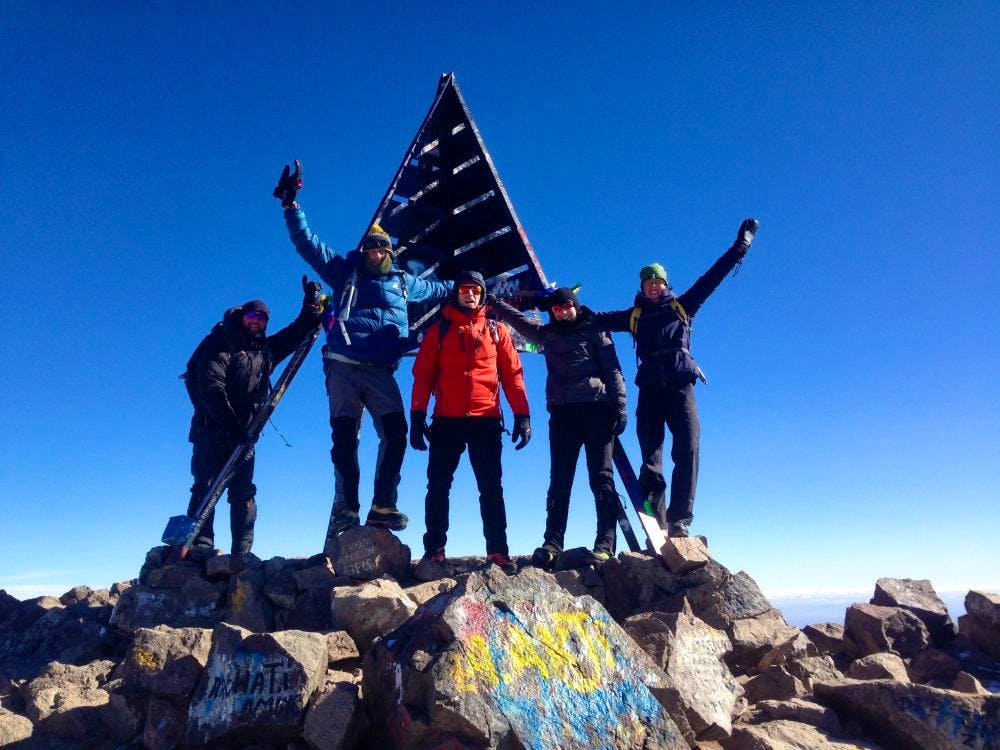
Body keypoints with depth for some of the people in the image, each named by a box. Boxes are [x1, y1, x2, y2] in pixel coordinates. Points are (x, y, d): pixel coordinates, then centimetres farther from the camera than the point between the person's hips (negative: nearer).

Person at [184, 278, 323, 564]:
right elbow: (211, 388, -12)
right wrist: (230, 424, -21)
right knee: (206, 486, -9)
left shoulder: (266, 349, 18)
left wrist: (312, 302, 11)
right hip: (212, 429, -5)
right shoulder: (218, 344, 0)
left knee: (244, 492, -2)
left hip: (242, 434, 5)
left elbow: (299, 331, 25)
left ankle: (242, 553, -3)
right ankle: (200, 546, -9)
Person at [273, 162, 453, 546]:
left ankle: (382, 506, -8)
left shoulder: (404, 282, 22)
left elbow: (435, 289, 41)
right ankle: (345, 510, 4)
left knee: (395, 433, -14)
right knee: (344, 440, -4)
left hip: (381, 372, 2)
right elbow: (306, 241, 13)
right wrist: (291, 204, 8)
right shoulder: (345, 271, 14)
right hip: (343, 367, -2)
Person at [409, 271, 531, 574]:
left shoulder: (497, 330, 13)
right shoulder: (439, 330, 12)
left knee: (491, 488, 1)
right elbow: (423, 375, 7)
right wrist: (417, 417, -2)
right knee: (438, 486, 1)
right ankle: (434, 551, 8)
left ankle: (497, 551, 4)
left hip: (486, 420, 0)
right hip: (447, 420, 0)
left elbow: (512, 374, 8)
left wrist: (522, 415, -1)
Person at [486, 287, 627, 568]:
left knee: (602, 478, -6)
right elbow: (518, 318, 33)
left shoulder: (595, 331, 12)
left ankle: (605, 544, -9)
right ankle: (552, 544, -6)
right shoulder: (547, 333, 22)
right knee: (559, 480, -3)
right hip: (562, 412, 3)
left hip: (597, 408, -3)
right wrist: (492, 301, 33)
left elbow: (613, 370, 5)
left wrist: (619, 406, -6)